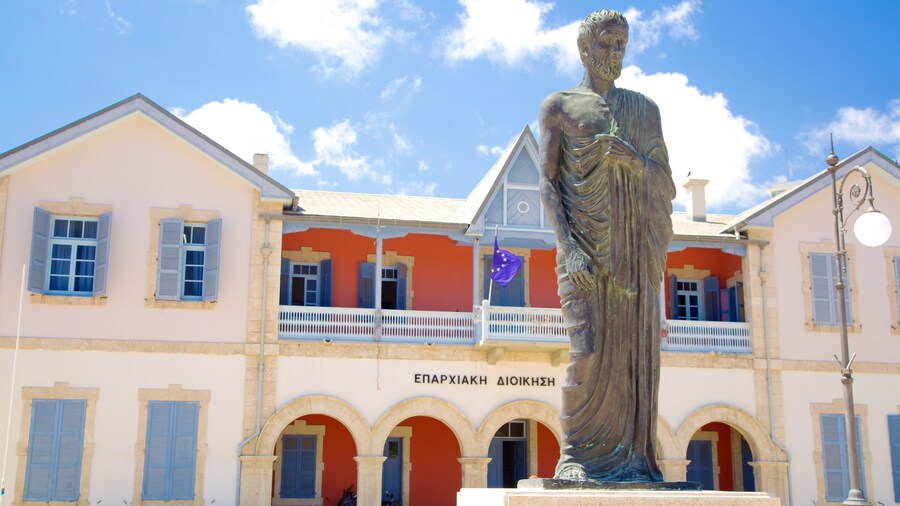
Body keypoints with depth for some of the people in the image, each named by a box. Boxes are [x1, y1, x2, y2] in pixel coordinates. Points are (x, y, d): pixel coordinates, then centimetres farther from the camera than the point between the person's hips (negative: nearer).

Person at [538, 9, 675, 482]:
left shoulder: (644, 108, 19)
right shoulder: (559, 105, 10)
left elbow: (666, 186, 13)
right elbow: (547, 183, 0)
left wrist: (633, 160, -9)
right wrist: (567, 246, -14)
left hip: (635, 244, 3)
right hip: (585, 242, -3)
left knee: (635, 347, -3)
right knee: (589, 346, -13)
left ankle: (631, 460, 0)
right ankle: (577, 459, -8)